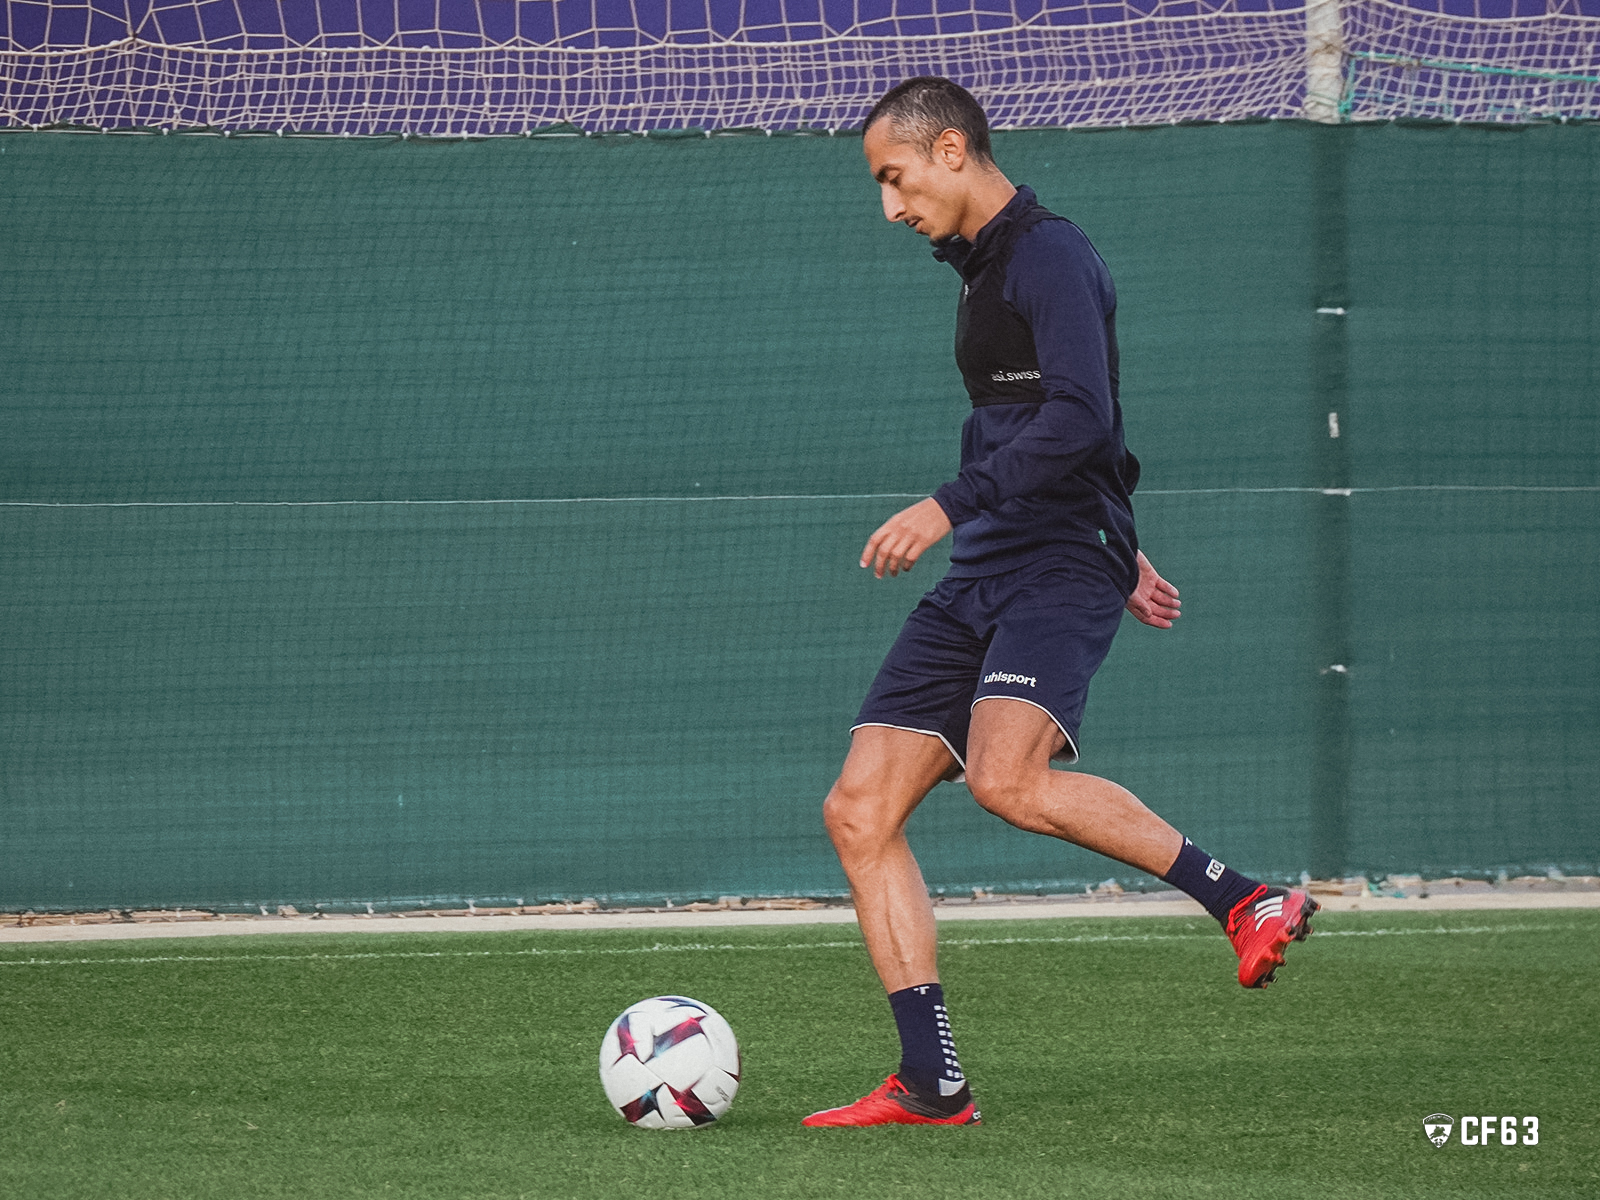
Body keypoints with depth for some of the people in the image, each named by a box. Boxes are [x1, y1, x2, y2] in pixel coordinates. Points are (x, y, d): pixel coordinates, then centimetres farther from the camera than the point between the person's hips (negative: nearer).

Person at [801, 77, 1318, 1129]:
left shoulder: (1050, 255, -8)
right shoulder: (982, 269, 23)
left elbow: (1080, 419, -21)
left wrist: (949, 508, -23)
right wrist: (1119, 547, 38)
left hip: (1056, 570, -10)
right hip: (981, 583, 10)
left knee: (1009, 779, -33)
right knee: (860, 811, -2)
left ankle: (1250, 902, -20)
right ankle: (933, 1086, -2)